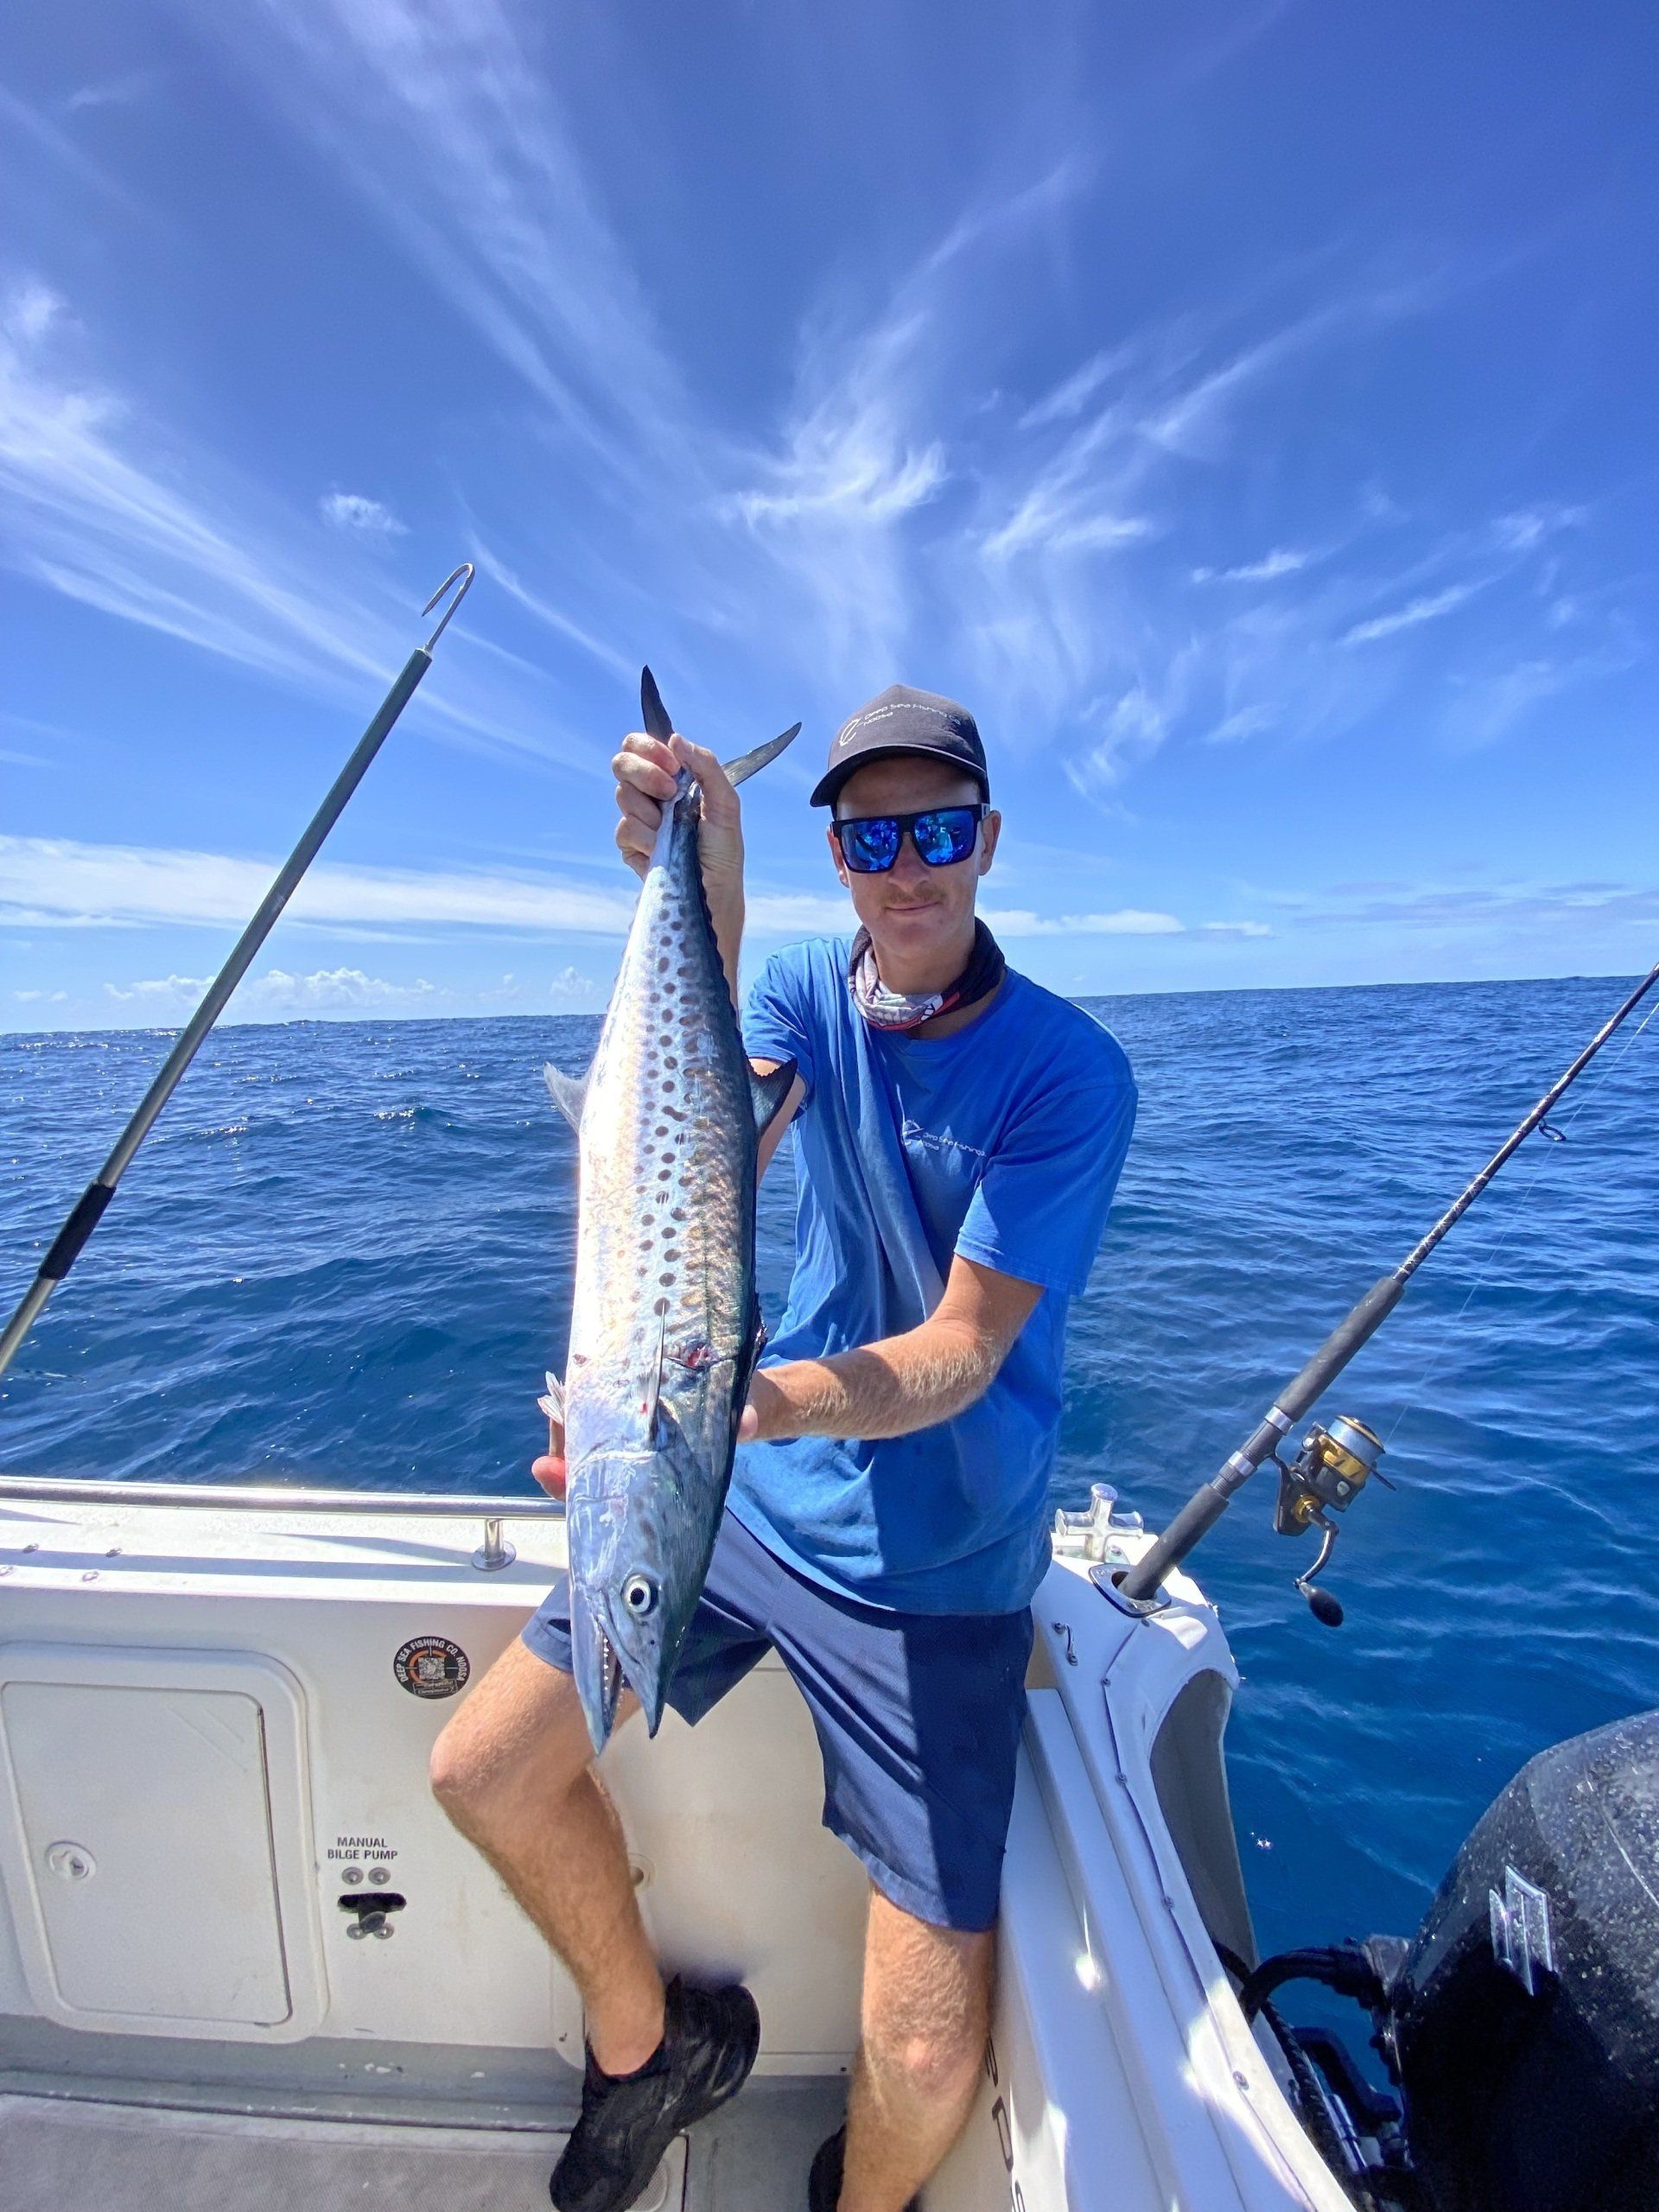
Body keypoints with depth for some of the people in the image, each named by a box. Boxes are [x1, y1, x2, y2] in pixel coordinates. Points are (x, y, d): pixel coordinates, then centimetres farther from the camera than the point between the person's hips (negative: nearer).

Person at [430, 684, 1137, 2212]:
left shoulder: (1067, 1071, -15)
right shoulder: (805, 988, -2)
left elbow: (963, 1352, -21)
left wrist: (761, 1399, -40)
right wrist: (706, 908, -34)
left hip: (936, 1564, -3)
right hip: (754, 1497, 4)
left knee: (929, 2053, -6)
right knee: (482, 1768, 4)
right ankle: (645, 2044, 34)